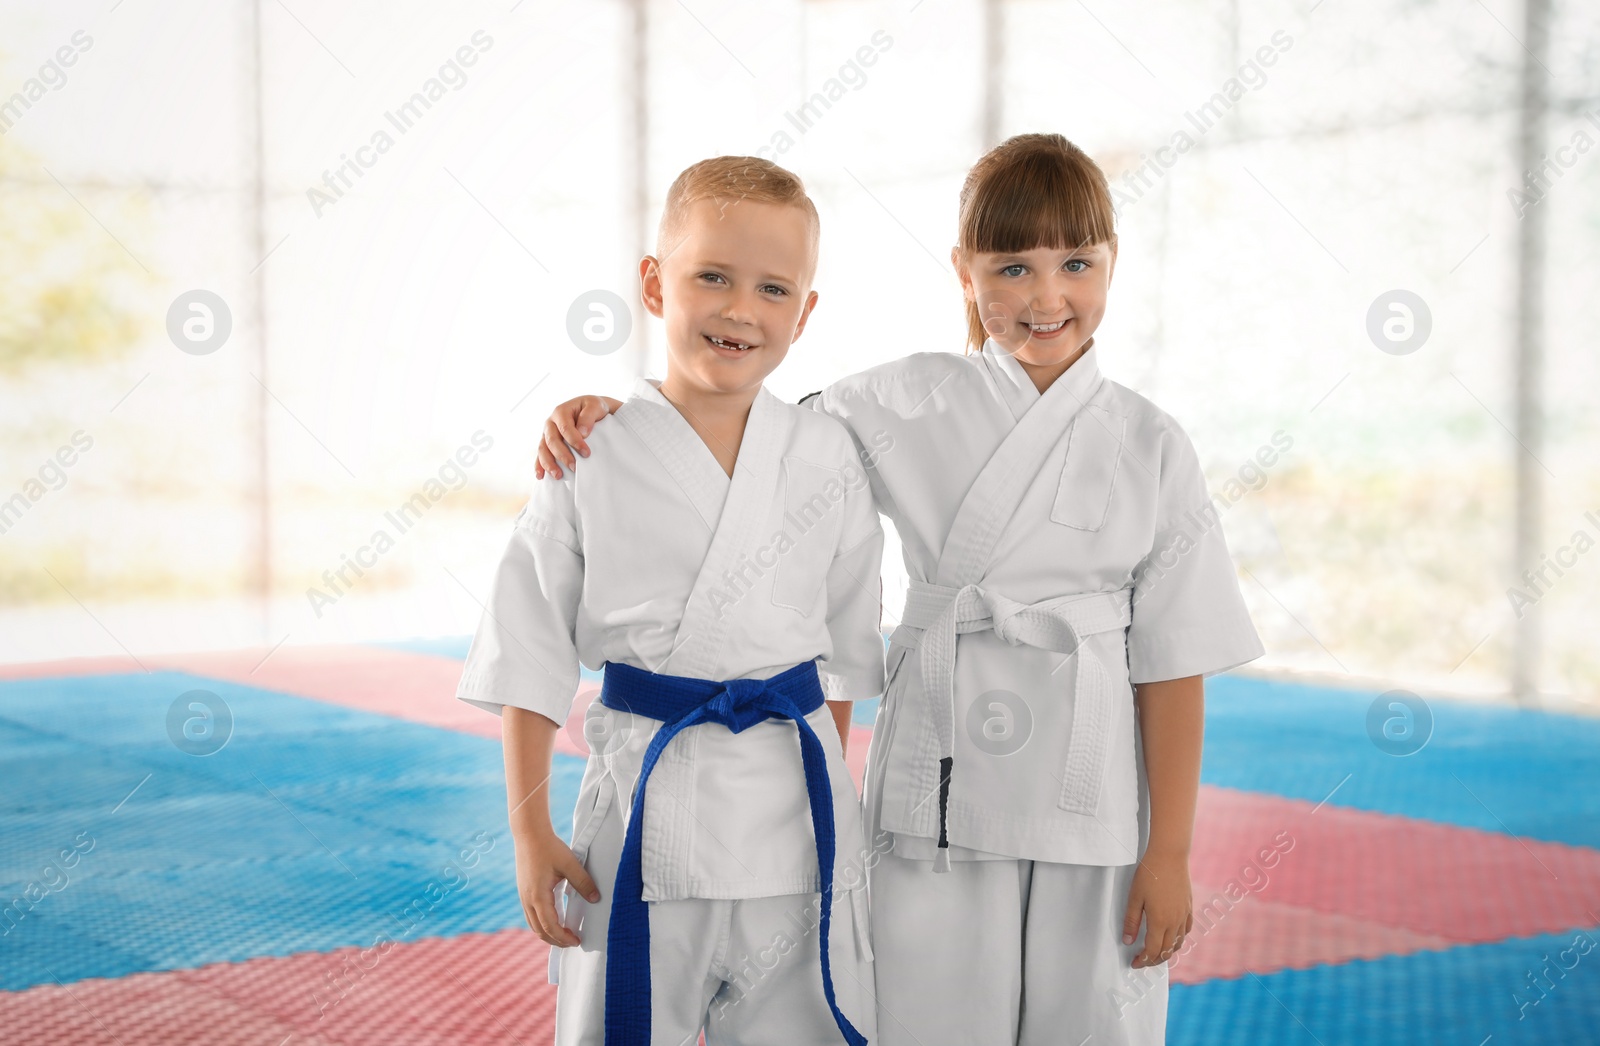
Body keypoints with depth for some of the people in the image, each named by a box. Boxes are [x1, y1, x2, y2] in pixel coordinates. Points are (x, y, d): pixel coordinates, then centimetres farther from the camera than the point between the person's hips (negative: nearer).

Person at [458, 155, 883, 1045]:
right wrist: (531, 834, -2)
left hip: (797, 805, 2)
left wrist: (835, 789, 11)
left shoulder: (827, 457, 1)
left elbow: (846, 643, 10)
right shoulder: (592, 455, -6)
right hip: (644, 812, -2)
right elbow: (531, 655, -2)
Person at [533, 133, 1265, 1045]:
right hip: (938, 776, 0)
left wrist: (1170, 851, -3)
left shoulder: (1151, 447, -1)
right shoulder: (909, 405, 0)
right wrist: (604, 411, -11)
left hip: (1090, 793, 0)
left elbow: (1172, 662, -1)